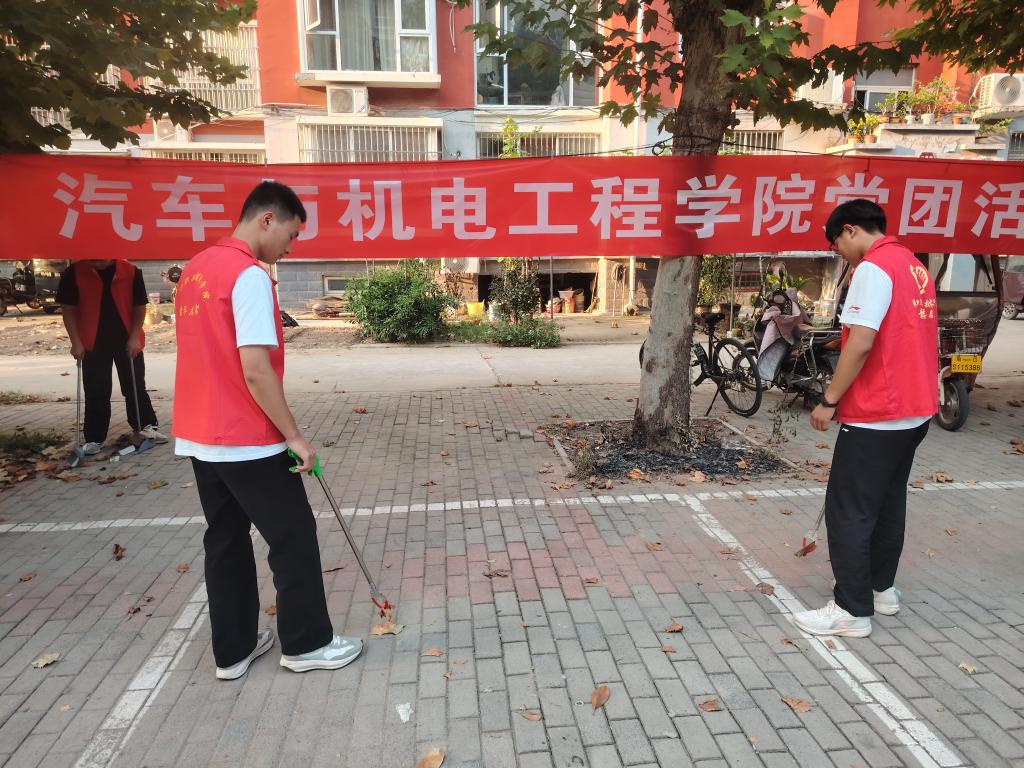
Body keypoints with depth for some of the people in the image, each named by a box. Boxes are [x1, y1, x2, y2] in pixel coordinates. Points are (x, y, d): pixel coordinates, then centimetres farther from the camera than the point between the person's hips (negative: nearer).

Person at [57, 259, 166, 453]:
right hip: (94, 343, 0)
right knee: (96, 392, 5)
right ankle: (94, 438, 14)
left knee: (135, 386, 10)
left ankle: (145, 426, 24)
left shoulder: (131, 272, -7)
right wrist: (76, 342, -7)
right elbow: (68, 309, -2)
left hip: (127, 341, 0)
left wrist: (135, 337, -9)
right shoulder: (74, 273, -6)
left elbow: (139, 306, -2)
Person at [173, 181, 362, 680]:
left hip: (199, 437, 9)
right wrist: (293, 436, -16)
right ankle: (307, 644, 18)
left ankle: (232, 650, 26)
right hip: (247, 441, -9)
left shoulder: (195, 269, 11)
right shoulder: (249, 276, -17)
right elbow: (255, 370, -24)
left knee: (225, 540, 16)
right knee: (294, 536, 5)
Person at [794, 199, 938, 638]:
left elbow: (860, 344, -24)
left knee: (847, 512, -2)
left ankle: (853, 611, 5)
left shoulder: (873, 269, -15)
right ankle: (882, 589, 31)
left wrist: (829, 400, -16)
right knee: (888, 503, 19)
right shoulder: (915, 267, 14)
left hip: (876, 415, -10)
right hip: (914, 409, 10)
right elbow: (903, 341, 17)